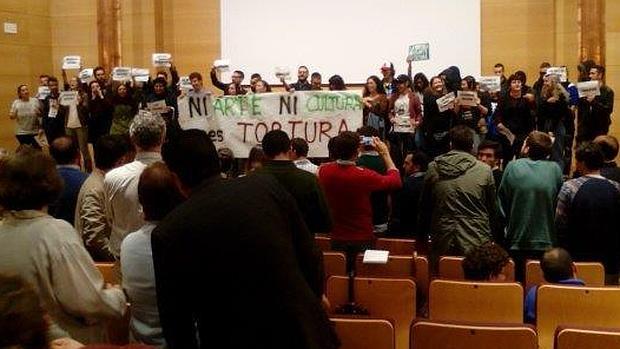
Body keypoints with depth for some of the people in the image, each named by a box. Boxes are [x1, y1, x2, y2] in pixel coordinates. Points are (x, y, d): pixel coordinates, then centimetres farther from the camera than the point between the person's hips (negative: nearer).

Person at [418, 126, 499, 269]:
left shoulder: (433, 168, 2)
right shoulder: (484, 170, -3)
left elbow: (424, 207, 10)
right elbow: (493, 209, 5)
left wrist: (422, 236, 20)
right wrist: (491, 238, 16)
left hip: (442, 244, 2)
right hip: (476, 243, -2)